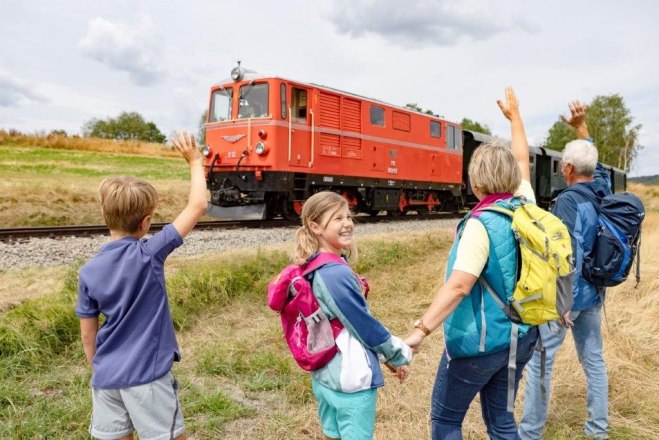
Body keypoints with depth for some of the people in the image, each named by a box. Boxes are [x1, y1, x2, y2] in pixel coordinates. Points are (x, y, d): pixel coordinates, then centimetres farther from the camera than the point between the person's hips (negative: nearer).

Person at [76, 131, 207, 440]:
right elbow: (197, 207, -13)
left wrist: (97, 370, 20)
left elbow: (87, 333, 5)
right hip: (147, 374, -5)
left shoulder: (89, 271, -2)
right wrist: (195, 161, -2)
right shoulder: (149, 254, -16)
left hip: (106, 377, 5)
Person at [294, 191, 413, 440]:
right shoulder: (337, 274, -25)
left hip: (323, 375, 9)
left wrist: (382, 355, 13)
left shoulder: (311, 269, 4)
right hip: (351, 379, -9)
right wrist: (399, 356, -1)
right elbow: (364, 324, -18)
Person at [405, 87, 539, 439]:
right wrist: (514, 115, 30)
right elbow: (521, 161, 17)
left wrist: (420, 331, -39)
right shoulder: (526, 206, -2)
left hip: (478, 343, -7)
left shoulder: (481, 224, -23)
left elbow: (458, 286, -34)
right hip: (521, 337, 7)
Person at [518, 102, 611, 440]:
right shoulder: (603, 190, 1)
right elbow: (594, 162, 23)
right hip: (593, 293, 8)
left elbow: (568, 255, -25)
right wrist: (581, 127, 28)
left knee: (539, 361, 2)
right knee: (593, 359, 16)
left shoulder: (569, 200, -21)